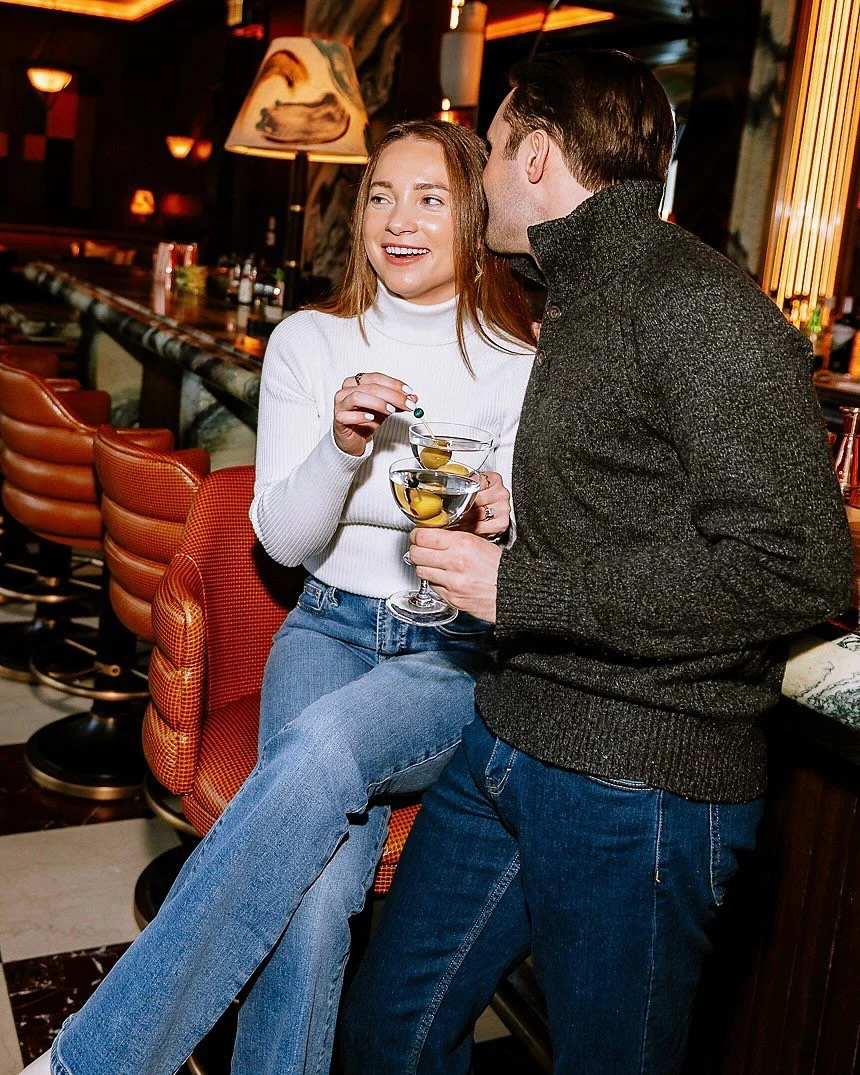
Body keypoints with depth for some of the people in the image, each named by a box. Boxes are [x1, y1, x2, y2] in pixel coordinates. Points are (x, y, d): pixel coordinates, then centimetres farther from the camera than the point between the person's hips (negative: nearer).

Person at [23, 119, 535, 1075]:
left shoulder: (524, 362, 0)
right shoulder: (309, 343, 3)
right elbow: (285, 540, 1)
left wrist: (503, 520, -22)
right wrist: (341, 447, -20)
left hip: (464, 654, -1)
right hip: (333, 627, 2)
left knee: (320, 745, -34)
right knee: (314, 895, -27)